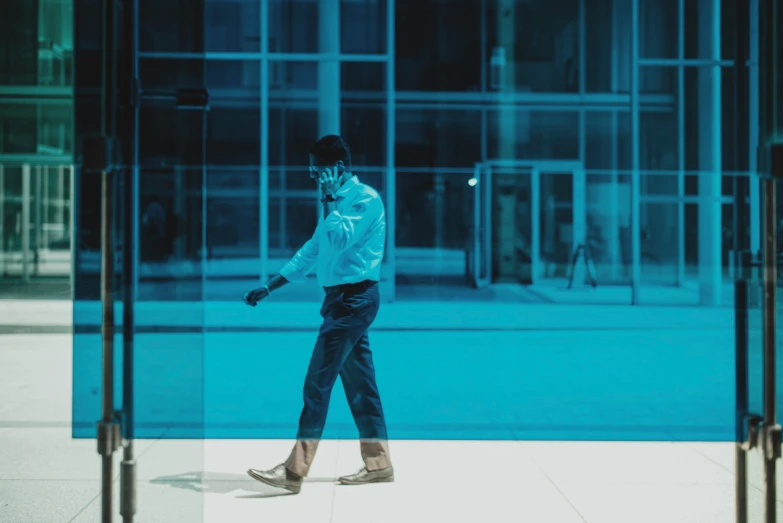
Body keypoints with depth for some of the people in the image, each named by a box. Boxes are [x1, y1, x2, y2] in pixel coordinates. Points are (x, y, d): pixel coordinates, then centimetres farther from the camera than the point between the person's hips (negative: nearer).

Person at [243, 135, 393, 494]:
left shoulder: (366, 198, -10)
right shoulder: (339, 202, 18)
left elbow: (339, 240, -23)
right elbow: (312, 251, 23)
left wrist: (329, 201, -12)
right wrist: (270, 286, 22)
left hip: (354, 299, -9)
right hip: (344, 299, 9)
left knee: (317, 383, -11)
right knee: (359, 385, 11)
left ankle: (294, 471, -10)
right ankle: (378, 464, 18)